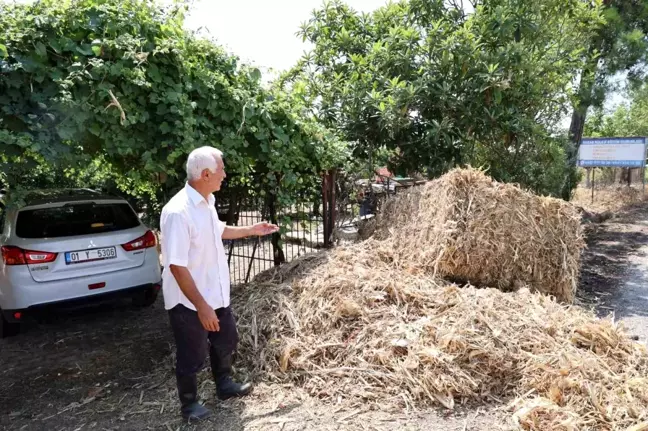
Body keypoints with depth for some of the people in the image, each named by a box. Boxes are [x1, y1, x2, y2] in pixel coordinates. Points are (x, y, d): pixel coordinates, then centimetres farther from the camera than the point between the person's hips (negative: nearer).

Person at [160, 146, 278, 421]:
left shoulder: (207, 202, 0)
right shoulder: (178, 212, -29)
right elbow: (176, 266, -29)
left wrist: (251, 231, 21)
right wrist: (201, 306, -27)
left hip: (216, 294, 9)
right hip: (189, 302, -8)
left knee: (226, 342, 24)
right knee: (192, 356, 12)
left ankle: (224, 385, 47)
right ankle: (189, 403, 36)